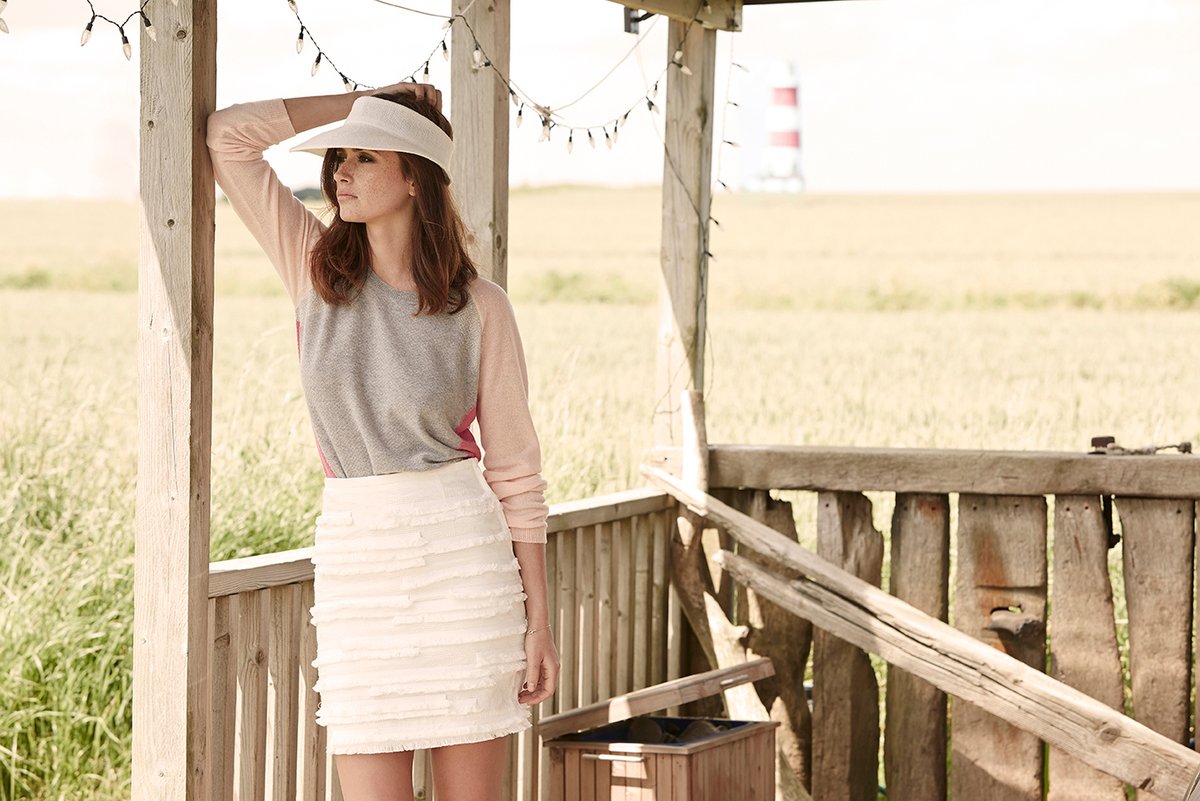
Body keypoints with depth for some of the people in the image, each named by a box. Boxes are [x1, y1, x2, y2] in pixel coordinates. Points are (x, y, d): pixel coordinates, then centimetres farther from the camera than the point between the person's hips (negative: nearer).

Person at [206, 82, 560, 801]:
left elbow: (516, 469, 2)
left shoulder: (481, 308, -2)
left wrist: (540, 618, 0)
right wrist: (367, 102, 4)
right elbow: (228, 135, 3)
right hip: (353, 560, 2)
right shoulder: (316, 268, 5)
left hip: (462, 558, -2)